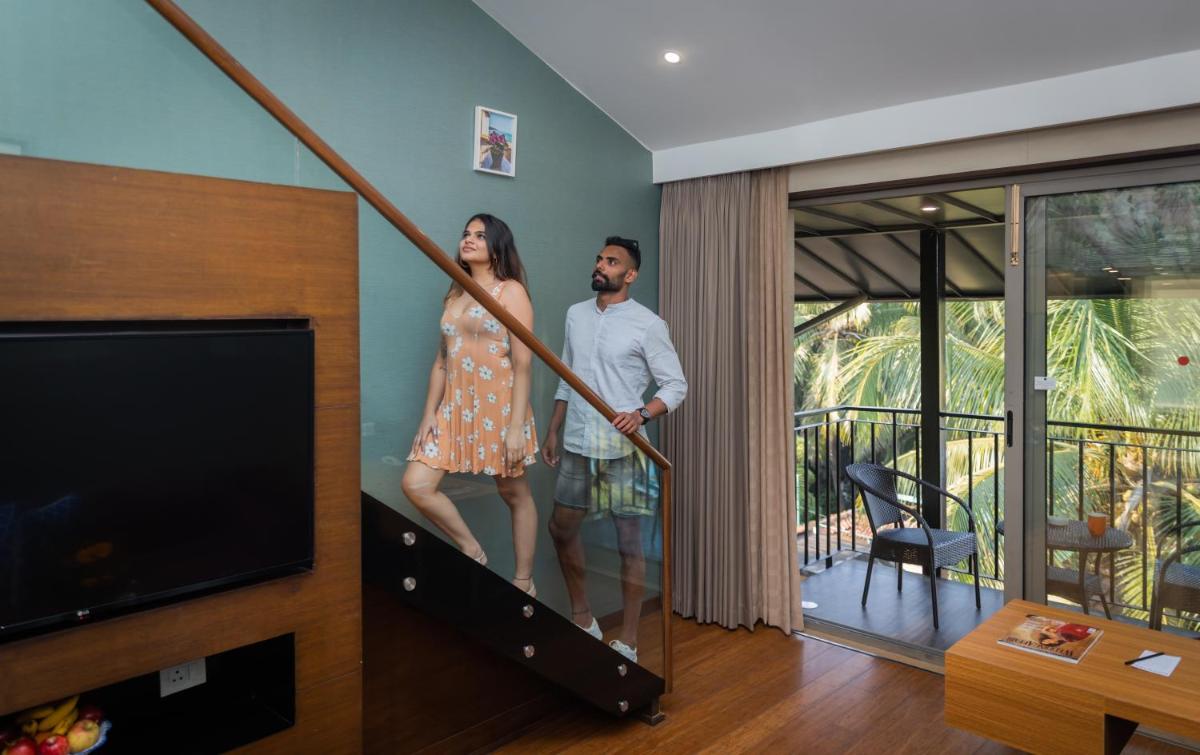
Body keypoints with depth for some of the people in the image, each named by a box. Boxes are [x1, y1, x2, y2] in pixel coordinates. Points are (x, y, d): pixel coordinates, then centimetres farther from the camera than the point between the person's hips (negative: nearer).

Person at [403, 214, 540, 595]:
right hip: (454, 406, 6)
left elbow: (522, 364, -11)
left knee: (515, 494, 7)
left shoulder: (511, 291, -5)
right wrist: (429, 413, 6)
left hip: (498, 405, -6)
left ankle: (524, 582, 23)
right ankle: (472, 551, 17)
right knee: (415, 484, -4)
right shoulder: (454, 295, 14)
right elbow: (441, 361, 13)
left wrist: (517, 425, -17)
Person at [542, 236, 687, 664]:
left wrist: (642, 414, -25)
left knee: (629, 544, 3)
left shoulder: (648, 325, -8)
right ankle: (583, 620, 34)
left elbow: (676, 385, -7)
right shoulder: (576, 315, 9)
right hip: (577, 446, 6)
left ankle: (628, 642, 17)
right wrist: (553, 431, 16)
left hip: (623, 450, -6)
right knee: (560, 528, 15)